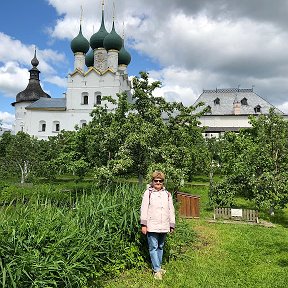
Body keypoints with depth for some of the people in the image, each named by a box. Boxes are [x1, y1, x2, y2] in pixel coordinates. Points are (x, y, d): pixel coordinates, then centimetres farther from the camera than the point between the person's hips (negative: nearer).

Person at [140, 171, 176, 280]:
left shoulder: (167, 194, 11)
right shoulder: (148, 193, 0)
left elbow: (171, 210, 13)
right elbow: (144, 209, -3)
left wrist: (172, 225, 11)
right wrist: (143, 224, -7)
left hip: (164, 227, 4)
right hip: (152, 226, -4)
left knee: (160, 247, 13)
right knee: (153, 247, -3)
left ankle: (158, 267, 25)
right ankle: (157, 270, 3)